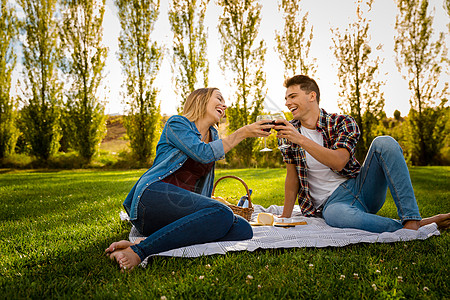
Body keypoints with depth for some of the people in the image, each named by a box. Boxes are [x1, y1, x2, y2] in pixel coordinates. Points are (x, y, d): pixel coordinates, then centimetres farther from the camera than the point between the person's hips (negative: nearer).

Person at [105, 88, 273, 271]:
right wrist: (243, 133, -4)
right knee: (221, 214, -33)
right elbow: (203, 153, -10)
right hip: (154, 195, -7)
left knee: (244, 230, -19)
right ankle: (139, 250, -32)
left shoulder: (212, 135, 26)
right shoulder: (177, 123, 6)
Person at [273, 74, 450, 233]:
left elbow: (338, 162, -21)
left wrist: (301, 139, -29)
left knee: (384, 143, -23)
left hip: (360, 187, 2)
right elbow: (292, 177, 9)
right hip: (331, 201, -1)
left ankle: (412, 220, -28)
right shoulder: (290, 132, 5)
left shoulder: (342, 122, -2)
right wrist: (285, 218, 8)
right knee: (336, 214, -40)